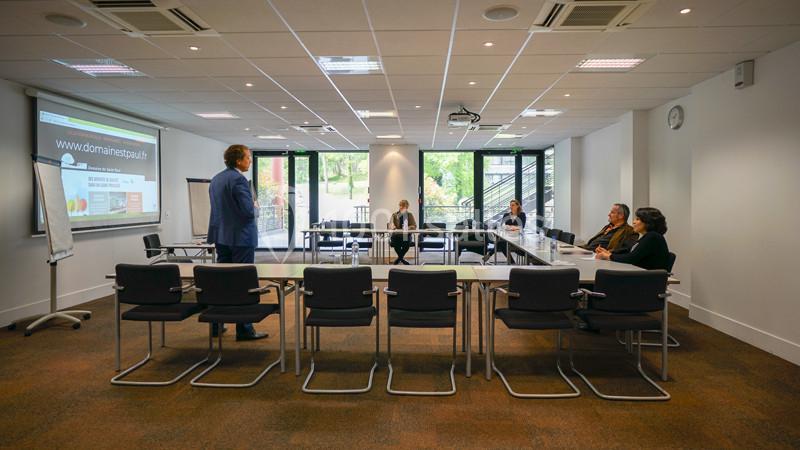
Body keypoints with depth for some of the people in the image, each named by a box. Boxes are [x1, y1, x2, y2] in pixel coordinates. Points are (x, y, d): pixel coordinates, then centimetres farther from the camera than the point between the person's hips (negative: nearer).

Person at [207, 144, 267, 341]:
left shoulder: (216, 179, 12)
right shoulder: (238, 179, -16)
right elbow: (248, 210, -22)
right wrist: (254, 204, 0)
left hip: (221, 236, 9)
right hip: (240, 237, -9)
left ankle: (216, 325, 21)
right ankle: (244, 329, 4)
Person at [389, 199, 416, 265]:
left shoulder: (410, 215, 8)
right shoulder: (394, 215, 9)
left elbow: (414, 226, 1)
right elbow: (390, 224, -3)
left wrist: (408, 228, -21)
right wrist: (392, 226, -28)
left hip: (406, 235, 0)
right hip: (396, 235, 0)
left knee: (406, 242, -34)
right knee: (395, 241, -33)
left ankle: (399, 257, -4)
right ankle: (402, 258, -5)